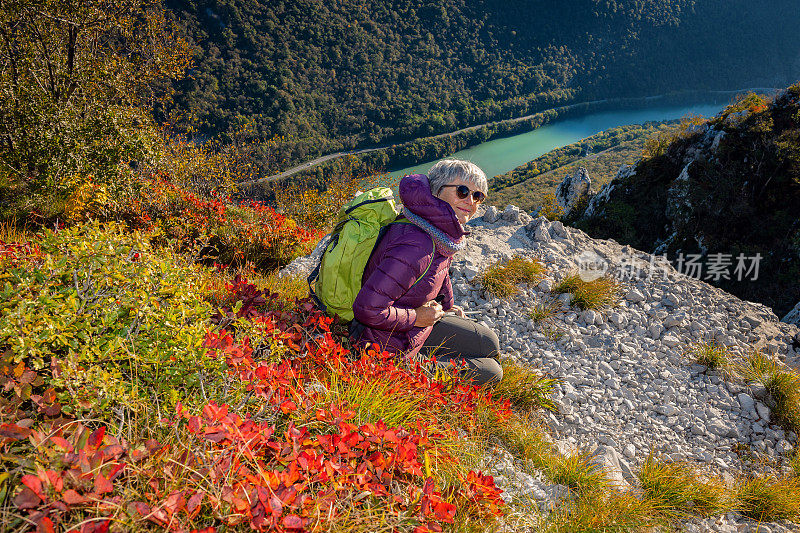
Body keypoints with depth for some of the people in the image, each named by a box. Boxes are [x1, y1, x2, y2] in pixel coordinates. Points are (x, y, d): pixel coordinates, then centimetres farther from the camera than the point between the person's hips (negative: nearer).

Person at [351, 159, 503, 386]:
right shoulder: (416, 248, -35)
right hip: (389, 348, -9)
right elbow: (367, 309, -36)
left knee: (489, 345, 20)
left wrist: (447, 307, 20)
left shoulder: (446, 232, -3)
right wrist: (416, 317, -23)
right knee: (491, 372, 2)